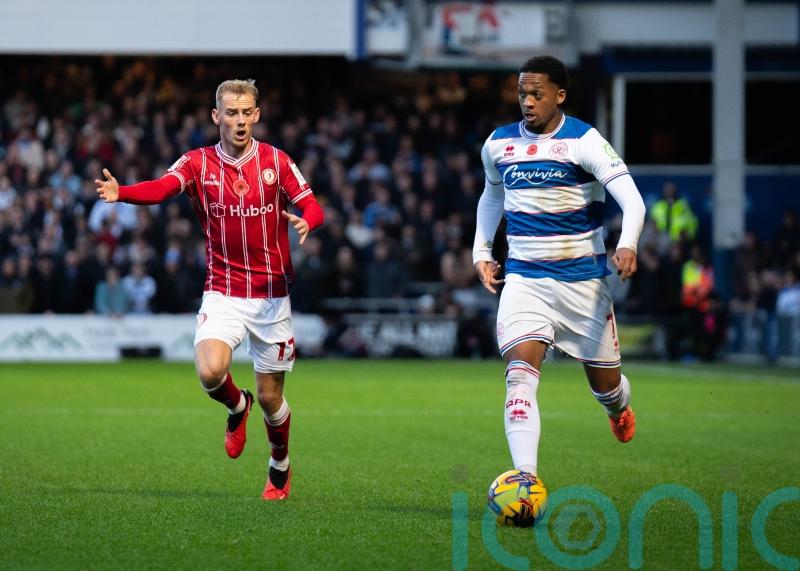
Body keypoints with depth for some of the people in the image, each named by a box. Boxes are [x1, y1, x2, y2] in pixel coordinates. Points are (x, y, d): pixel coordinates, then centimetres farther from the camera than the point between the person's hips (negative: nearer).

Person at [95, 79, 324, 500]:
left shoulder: (276, 161, -1)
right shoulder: (198, 163, -3)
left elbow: (311, 206, -3)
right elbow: (161, 188, -20)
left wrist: (306, 220, -28)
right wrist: (120, 193, -42)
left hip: (272, 295, 0)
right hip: (222, 294, 0)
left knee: (270, 397, 6)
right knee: (210, 371, -26)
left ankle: (280, 469, 35)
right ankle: (237, 407, 11)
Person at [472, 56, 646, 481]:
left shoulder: (584, 141, -10)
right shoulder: (498, 144, 5)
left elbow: (630, 198, -19)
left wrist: (627, 245, -38)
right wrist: (481, 251, 16)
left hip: (582, 279, -2)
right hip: (524, 280, 2)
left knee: (605, 385, 10)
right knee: (520, 375, -21)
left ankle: (620, 407, 48)